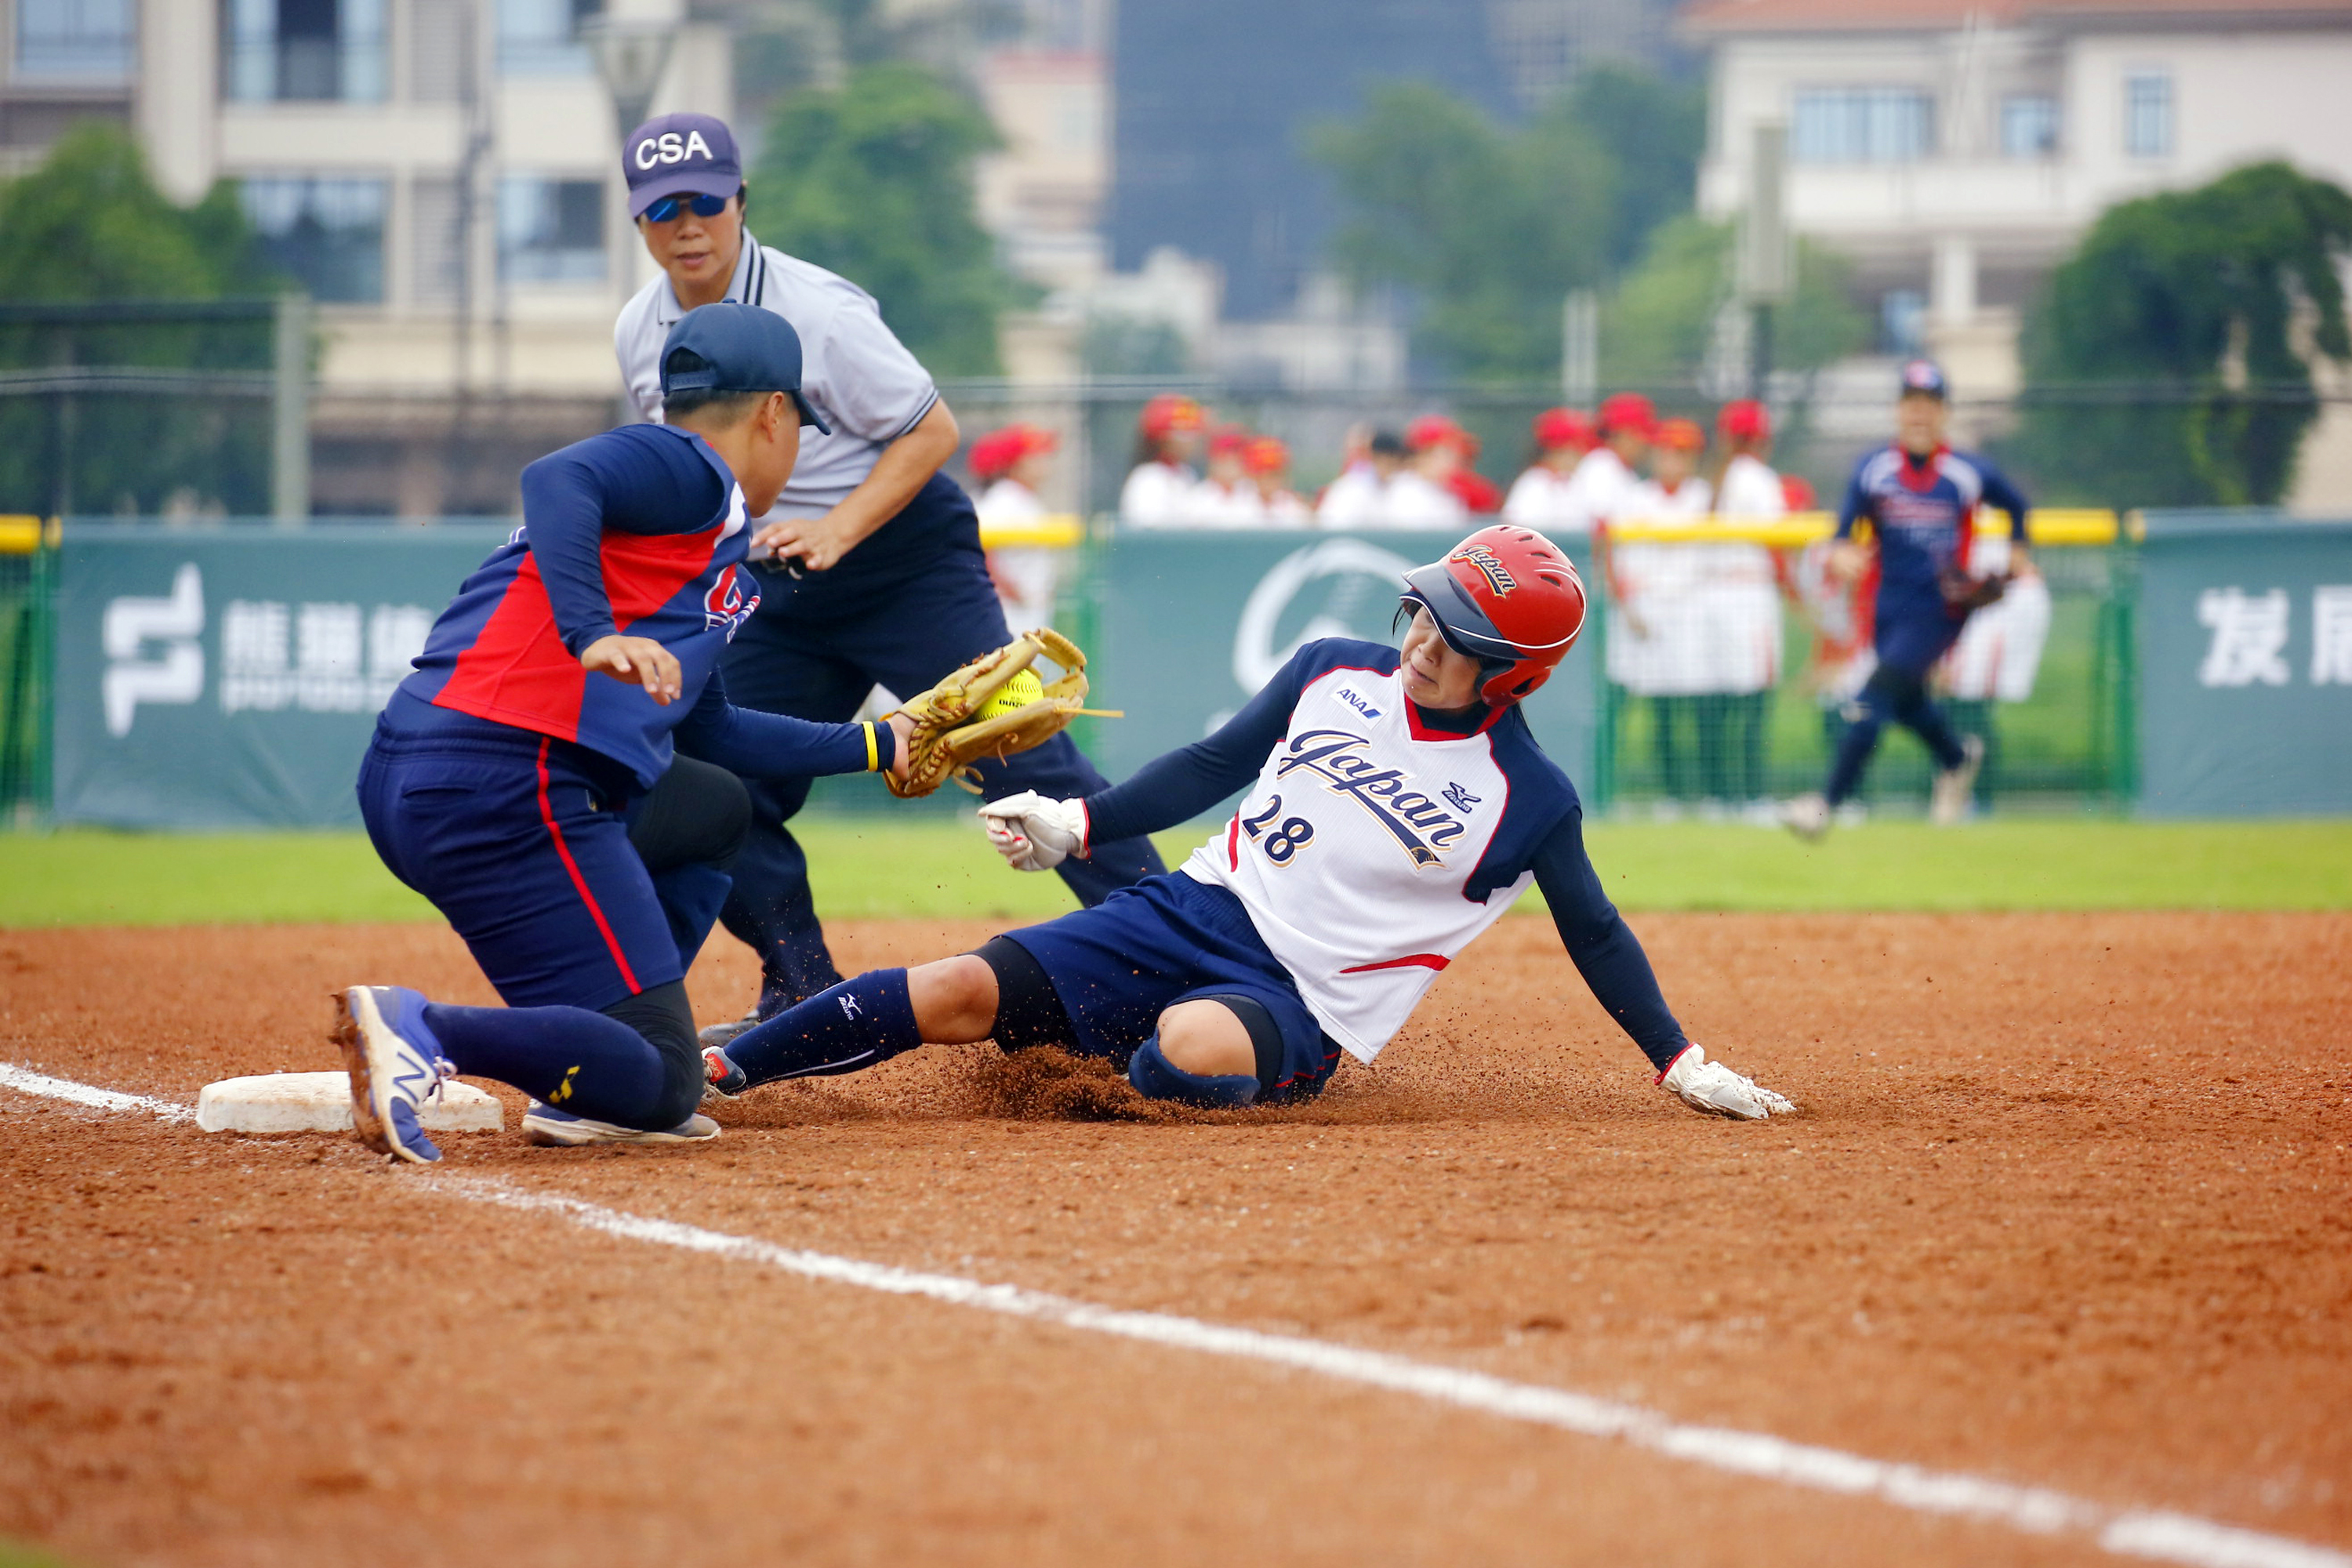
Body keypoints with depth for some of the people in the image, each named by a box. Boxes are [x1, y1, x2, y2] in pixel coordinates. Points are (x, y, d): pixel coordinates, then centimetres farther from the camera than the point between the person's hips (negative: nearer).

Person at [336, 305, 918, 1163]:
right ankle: (425, 1031, -27)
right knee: (661, 1086, -9)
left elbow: (711, 734, 37)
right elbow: (558, 479, -20)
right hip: (508, 790, -10)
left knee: (717, 805, 33)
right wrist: (591, 634, -32)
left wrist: (875, 746, 46)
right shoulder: (690, 472, 1)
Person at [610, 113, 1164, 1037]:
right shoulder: (640, 334, 1)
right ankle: (805, 996, 13)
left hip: (907, 565, -7)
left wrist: (836, 531, -24)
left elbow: (931, 430, -15)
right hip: (778, 595, 7)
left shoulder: (815, 311, -19)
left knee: (1019, 755, -14)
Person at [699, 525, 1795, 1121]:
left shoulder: (1530, 803, -4)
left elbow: (1594, 936, 6)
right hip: (1190, 912, 4)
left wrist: (1683, 1066, 4)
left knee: (1191, 1047, -41)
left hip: (1302, 1005, -4)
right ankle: (708, 1071, -13)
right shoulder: (1335, 674, 8)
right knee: (957, 994, -15)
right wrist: (1077, 826, 8)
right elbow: (1215, 767, 16)